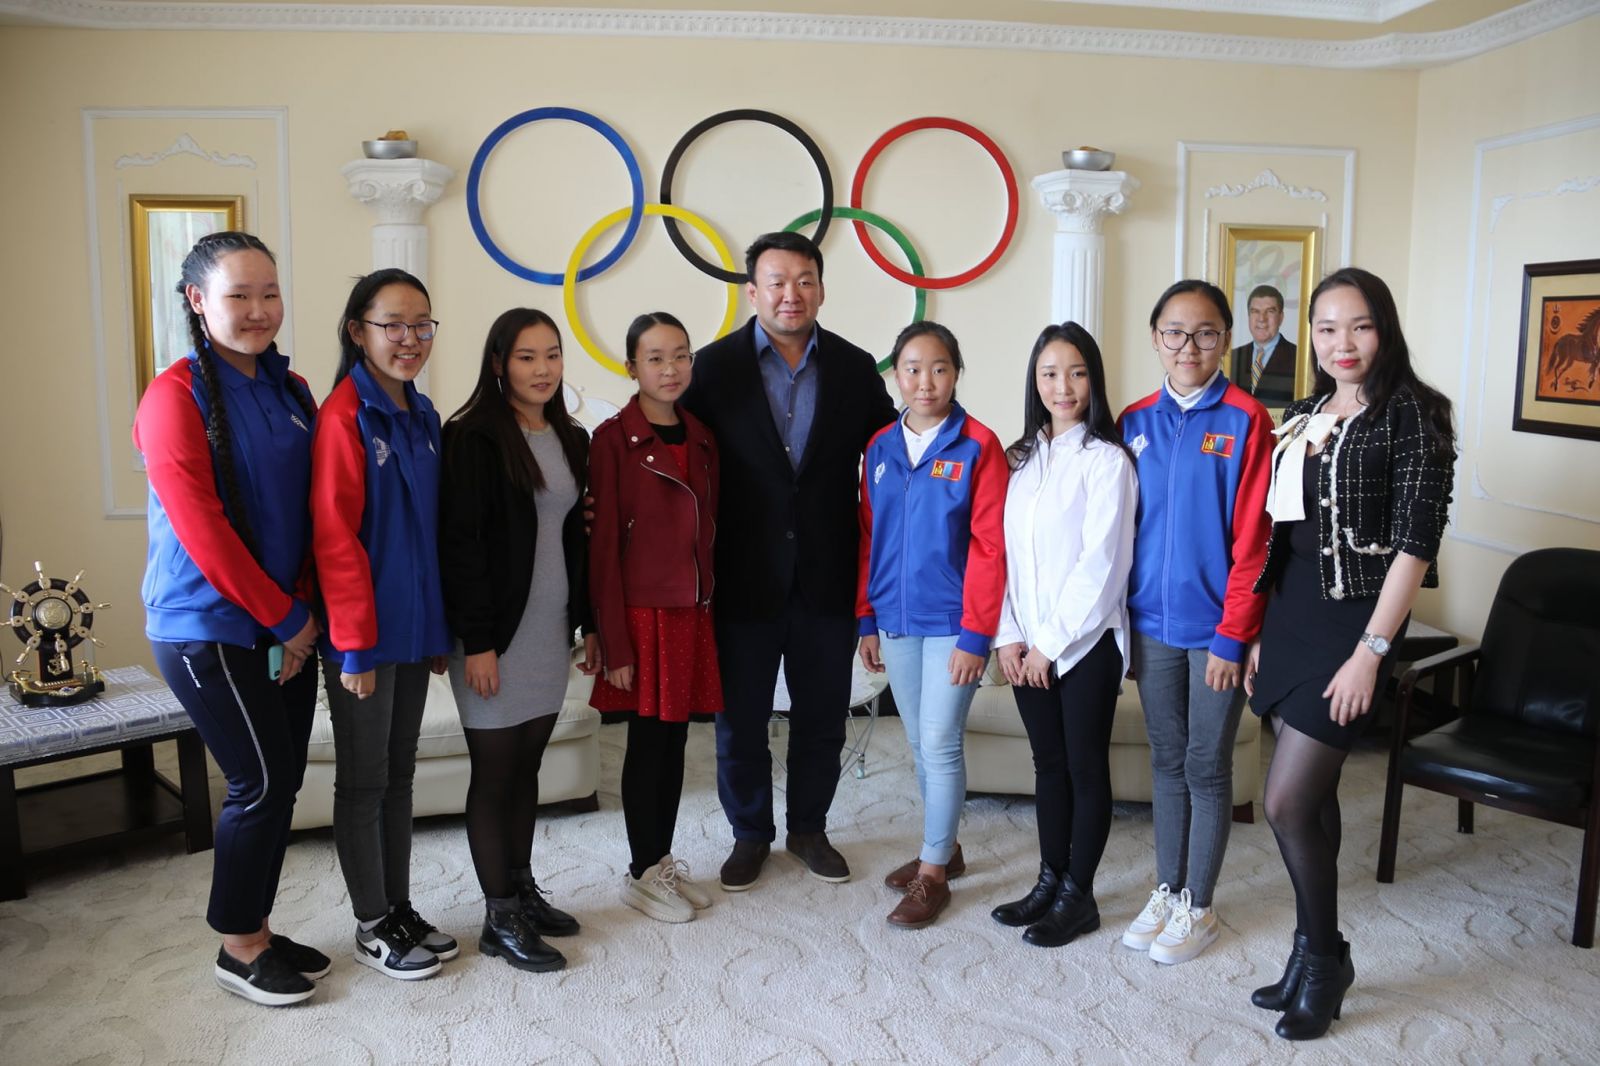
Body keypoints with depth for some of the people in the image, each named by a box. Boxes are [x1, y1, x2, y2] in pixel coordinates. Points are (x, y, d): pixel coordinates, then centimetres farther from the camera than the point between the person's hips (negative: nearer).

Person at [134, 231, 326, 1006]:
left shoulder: (292, 391, 8)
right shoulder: (176, 396, -12)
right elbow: (202, 532, -17)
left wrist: (301, 611, -2)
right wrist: (286, 618, -12)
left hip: (284, 625, 6)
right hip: (209, 630, -6)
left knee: (280, 782, 11)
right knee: (259, 784, 0)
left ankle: (258, 931, 28)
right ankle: (237, 950, 19)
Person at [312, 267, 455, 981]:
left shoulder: (421, 416, 9)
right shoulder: (344, 416, -14)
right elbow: (335, 538, -17)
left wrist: (441, 628, 13)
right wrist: (356, 644, -18)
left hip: (415, 628, 7)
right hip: (364, 634, -7)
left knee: (400, 772, 17)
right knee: (364, 780, 7)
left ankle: (400, 909, 30)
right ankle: (372, 928, 21)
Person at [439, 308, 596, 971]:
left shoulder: (570, 439, 11)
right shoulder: (474, 438, -10)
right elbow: (460, 544, -15)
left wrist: (589, 623, 13)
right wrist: (475, 641, -17)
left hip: (551, 632, 6)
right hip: (497, 635, -6)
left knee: (526, 766, 15)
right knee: (495, 772, 3)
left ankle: (522, 891, 28)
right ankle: (500, 919, 14)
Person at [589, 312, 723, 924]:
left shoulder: (700, 438, 9)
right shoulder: (614, 439, -9)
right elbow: (604, 546, -11)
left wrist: (710, 607, 9)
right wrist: (615, 644, -13)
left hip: (693, 613, 6)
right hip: (643, 612, -5)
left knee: (675, 739, 13)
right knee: (648, 742, 4)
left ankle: (663, 859, 28)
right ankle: (641, 873, 20)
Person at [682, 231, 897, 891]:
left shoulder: (855, 368, 2)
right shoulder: (715, 367, -4)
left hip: (827, 580, 2)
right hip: (745, 581, -1)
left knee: (822, 717, 14)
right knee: (740, 720, 12)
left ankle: (809, 827, 35)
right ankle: (750, 834, 32)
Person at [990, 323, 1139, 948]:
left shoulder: (1106, 458, -9)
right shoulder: (1022, 458, 10)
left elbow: (1101, 563, -14)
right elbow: (1007, 551, 7)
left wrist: (1052, 642, -13)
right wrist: (1009, 634, -1)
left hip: (1086, 640, -5)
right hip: (1027, 643, 6)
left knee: (1086, 767, 5)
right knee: (1048, 763, 14)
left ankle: (1078, 896, 17)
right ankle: (1050, 881, 26)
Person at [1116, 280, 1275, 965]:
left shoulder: (1246, 420, -8)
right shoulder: (1136, 422, 5)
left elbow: (1252, 538, -10)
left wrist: (1232, 636, -12)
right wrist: (1121, 620, 6)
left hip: (1215, 627, -4)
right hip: (1152, 623, 4)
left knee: (1207, 767, 7)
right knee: (1166, 761, 14)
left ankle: (1198, 907, 22)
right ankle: (1167, 891, 29)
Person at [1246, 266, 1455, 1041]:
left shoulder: (1411, 415, -8)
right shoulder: (1302, 416, 12)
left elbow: (1417, 542, -13)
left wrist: (1371, 650, -17)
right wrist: (1259, 632, 12)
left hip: (1351, 620, -7)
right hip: (1290, 613, 7)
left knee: (1286, 802, -8)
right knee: (1313, 793, 13)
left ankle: (1324, 956, 15)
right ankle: (1313, 955, 26)